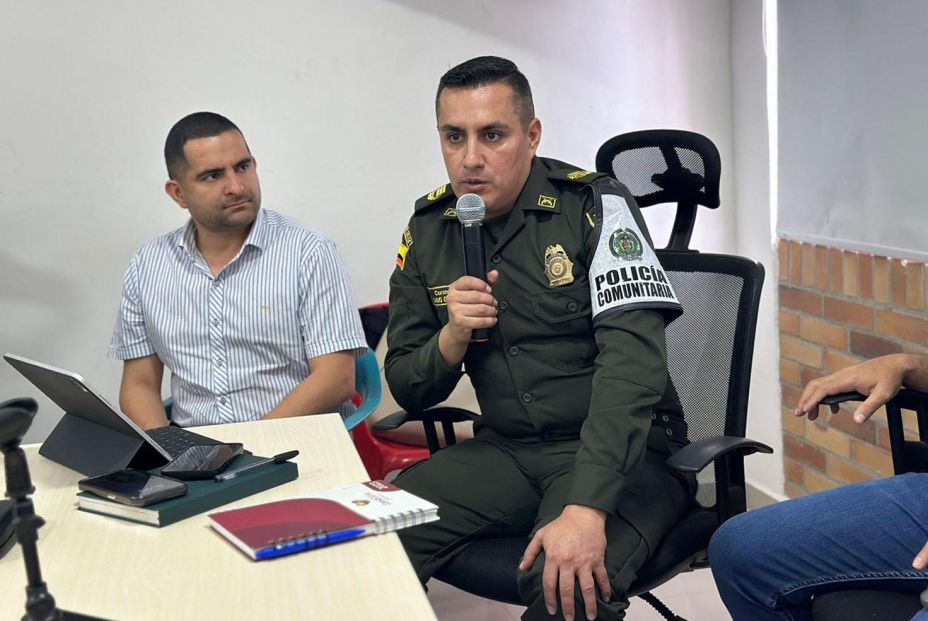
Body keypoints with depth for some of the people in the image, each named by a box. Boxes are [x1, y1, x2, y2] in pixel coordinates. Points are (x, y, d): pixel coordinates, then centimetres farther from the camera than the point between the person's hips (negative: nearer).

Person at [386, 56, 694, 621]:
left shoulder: (595, 206, -10)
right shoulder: (428, 233, 5)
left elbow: (632, 359, -21)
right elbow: (408, 391, 10)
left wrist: (586, 508, -32)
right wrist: (453, 336, -13)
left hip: (623, 451, -4)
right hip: (507, 450, 4)